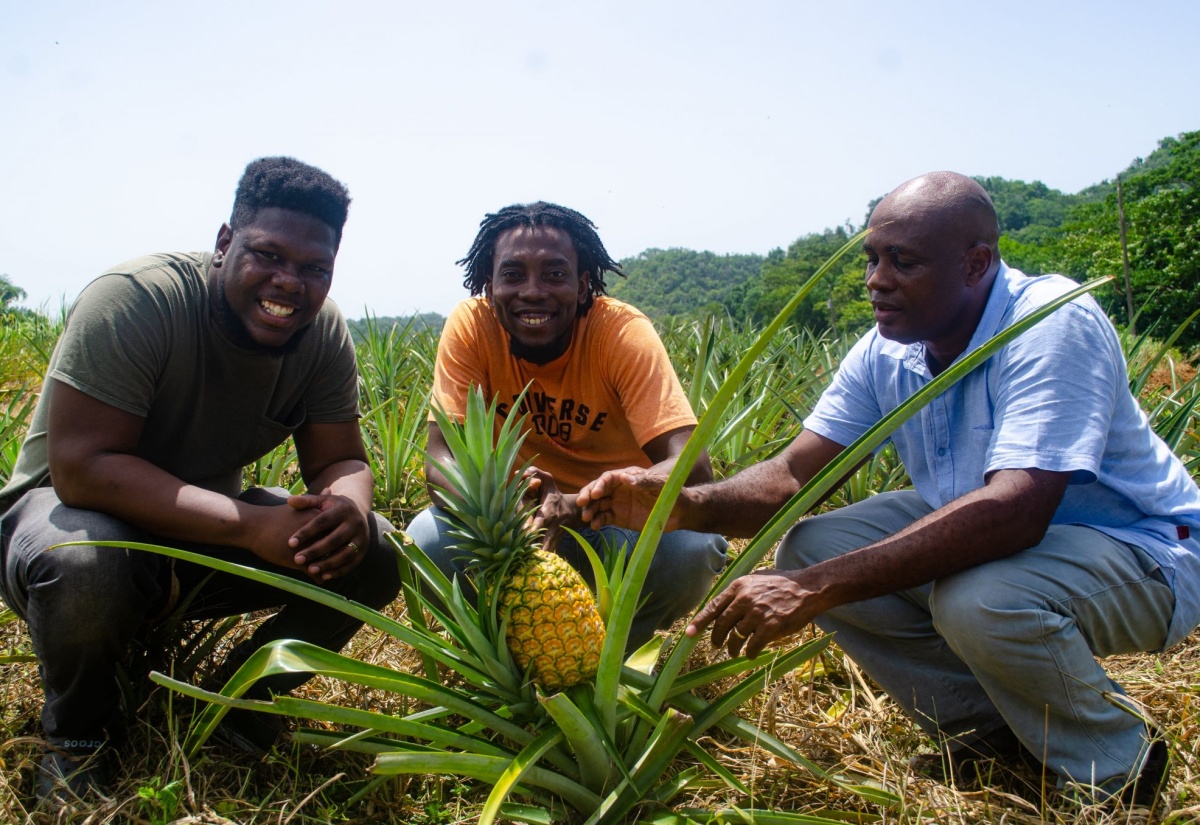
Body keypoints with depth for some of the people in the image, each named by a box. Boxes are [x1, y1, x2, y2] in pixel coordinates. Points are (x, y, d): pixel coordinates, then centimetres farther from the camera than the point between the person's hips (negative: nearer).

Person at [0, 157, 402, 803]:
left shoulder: (323, 331, -9)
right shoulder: (134, 300, -26)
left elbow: (340, 460, -6)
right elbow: (81, 469, -32)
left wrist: (349, 507, -32)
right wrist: (252, 526, -39)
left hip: (213, 525, 5)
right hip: (74, 510, -4)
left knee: (373, 556, -14)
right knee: (82, 565, -39)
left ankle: (243, 702, 8)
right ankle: (78, 732, -5)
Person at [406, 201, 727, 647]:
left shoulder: (623, 331, -21)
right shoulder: (470, 325, -15)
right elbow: (442, 457, -19)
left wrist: (579, 506, -48)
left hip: (616, 522, -1)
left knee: (694, 547, -31)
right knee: (427, 542, -26)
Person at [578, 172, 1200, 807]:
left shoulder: (1052, 324, -27)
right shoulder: (885, 353, -6)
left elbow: (1013, 511, -40)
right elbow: (793, 475, -11)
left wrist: (818, 587, -45)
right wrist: (683, 506, -32)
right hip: (982, 534, 7)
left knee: (981, 599, -37)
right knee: (806, 546, -9)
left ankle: (1116, 771, -3)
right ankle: (988, 728, 7)